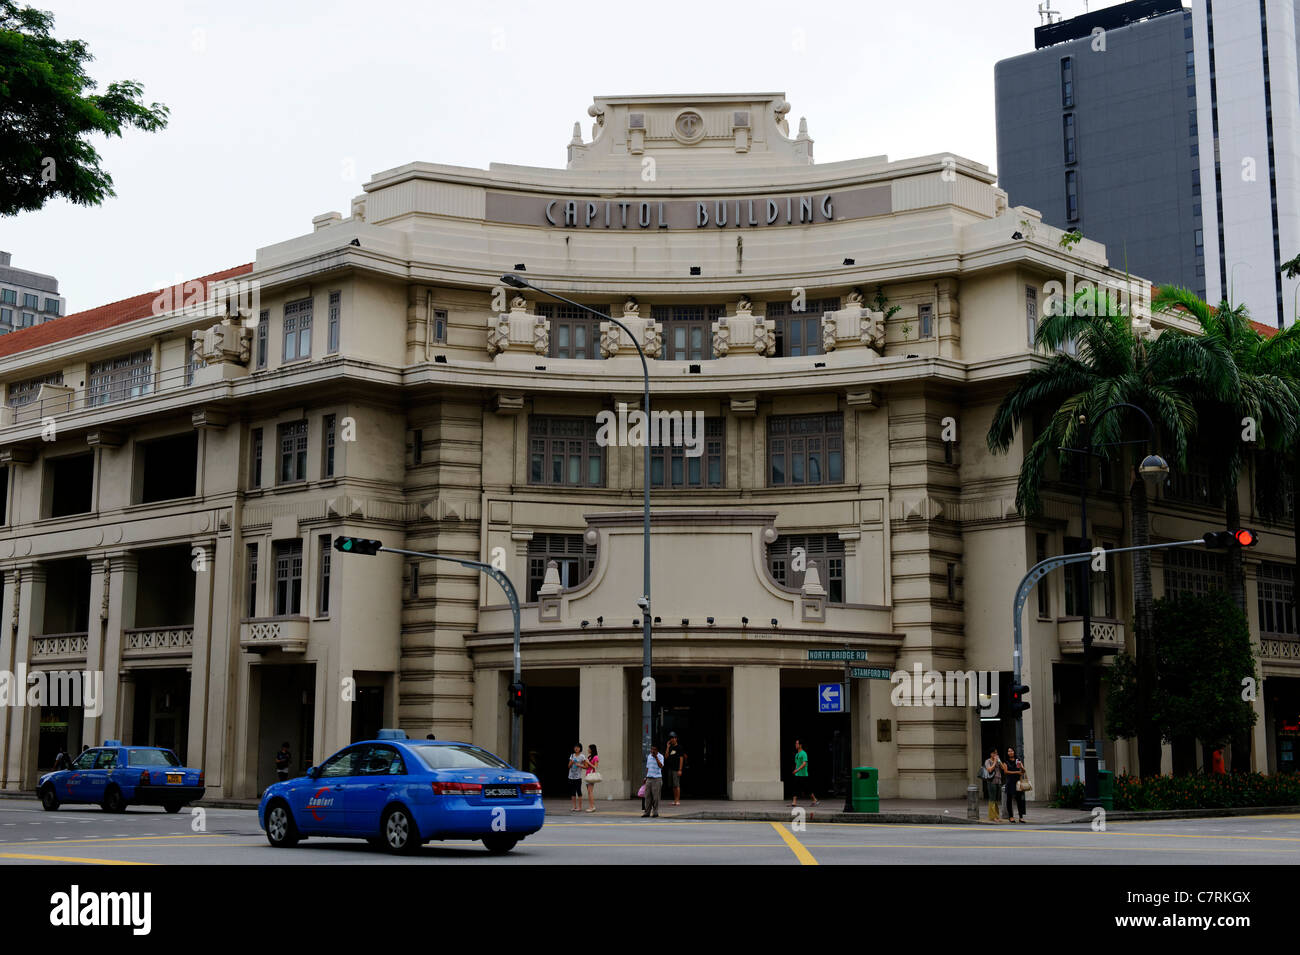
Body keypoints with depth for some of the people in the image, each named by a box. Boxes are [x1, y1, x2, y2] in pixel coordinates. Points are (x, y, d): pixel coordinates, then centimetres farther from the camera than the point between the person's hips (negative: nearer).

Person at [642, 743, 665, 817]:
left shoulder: (660, 756, -5)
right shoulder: (649, 756, 13)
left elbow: (661, 766, -19)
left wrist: (656, 757, -22)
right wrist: (646, 777, 17)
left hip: (657, 778, -5)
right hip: (649, 778, 5)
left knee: (655, 796, -4)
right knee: (648, 796, 3)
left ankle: (655, 812, 4)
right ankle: (647, 812, 8)